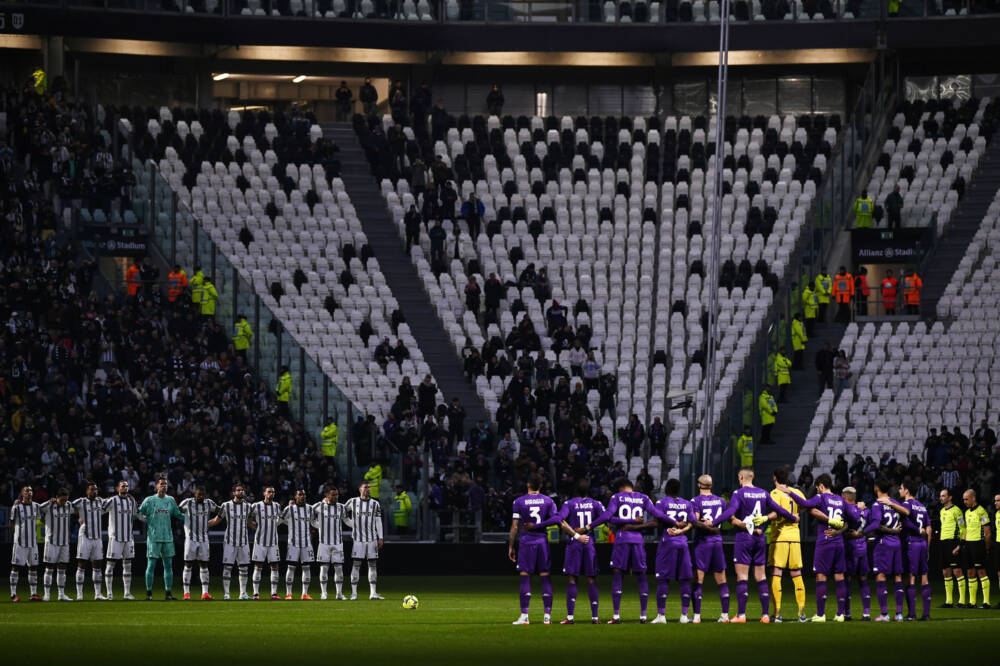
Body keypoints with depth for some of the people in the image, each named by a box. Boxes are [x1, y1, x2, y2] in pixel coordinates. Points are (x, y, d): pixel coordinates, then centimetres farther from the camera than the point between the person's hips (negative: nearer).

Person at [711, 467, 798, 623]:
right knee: (761, 578, 8)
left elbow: (730, 512, -21)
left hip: (744, 538, -5)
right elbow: (777, 510, 16)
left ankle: (741, 615, -8)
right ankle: (765, 614, 6)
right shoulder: (763, 493, 8)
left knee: (742, 577, -4)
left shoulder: (739, 493, -8)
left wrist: (713, 522, -25)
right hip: (760, 539, 5)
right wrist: (793, 518, 33)